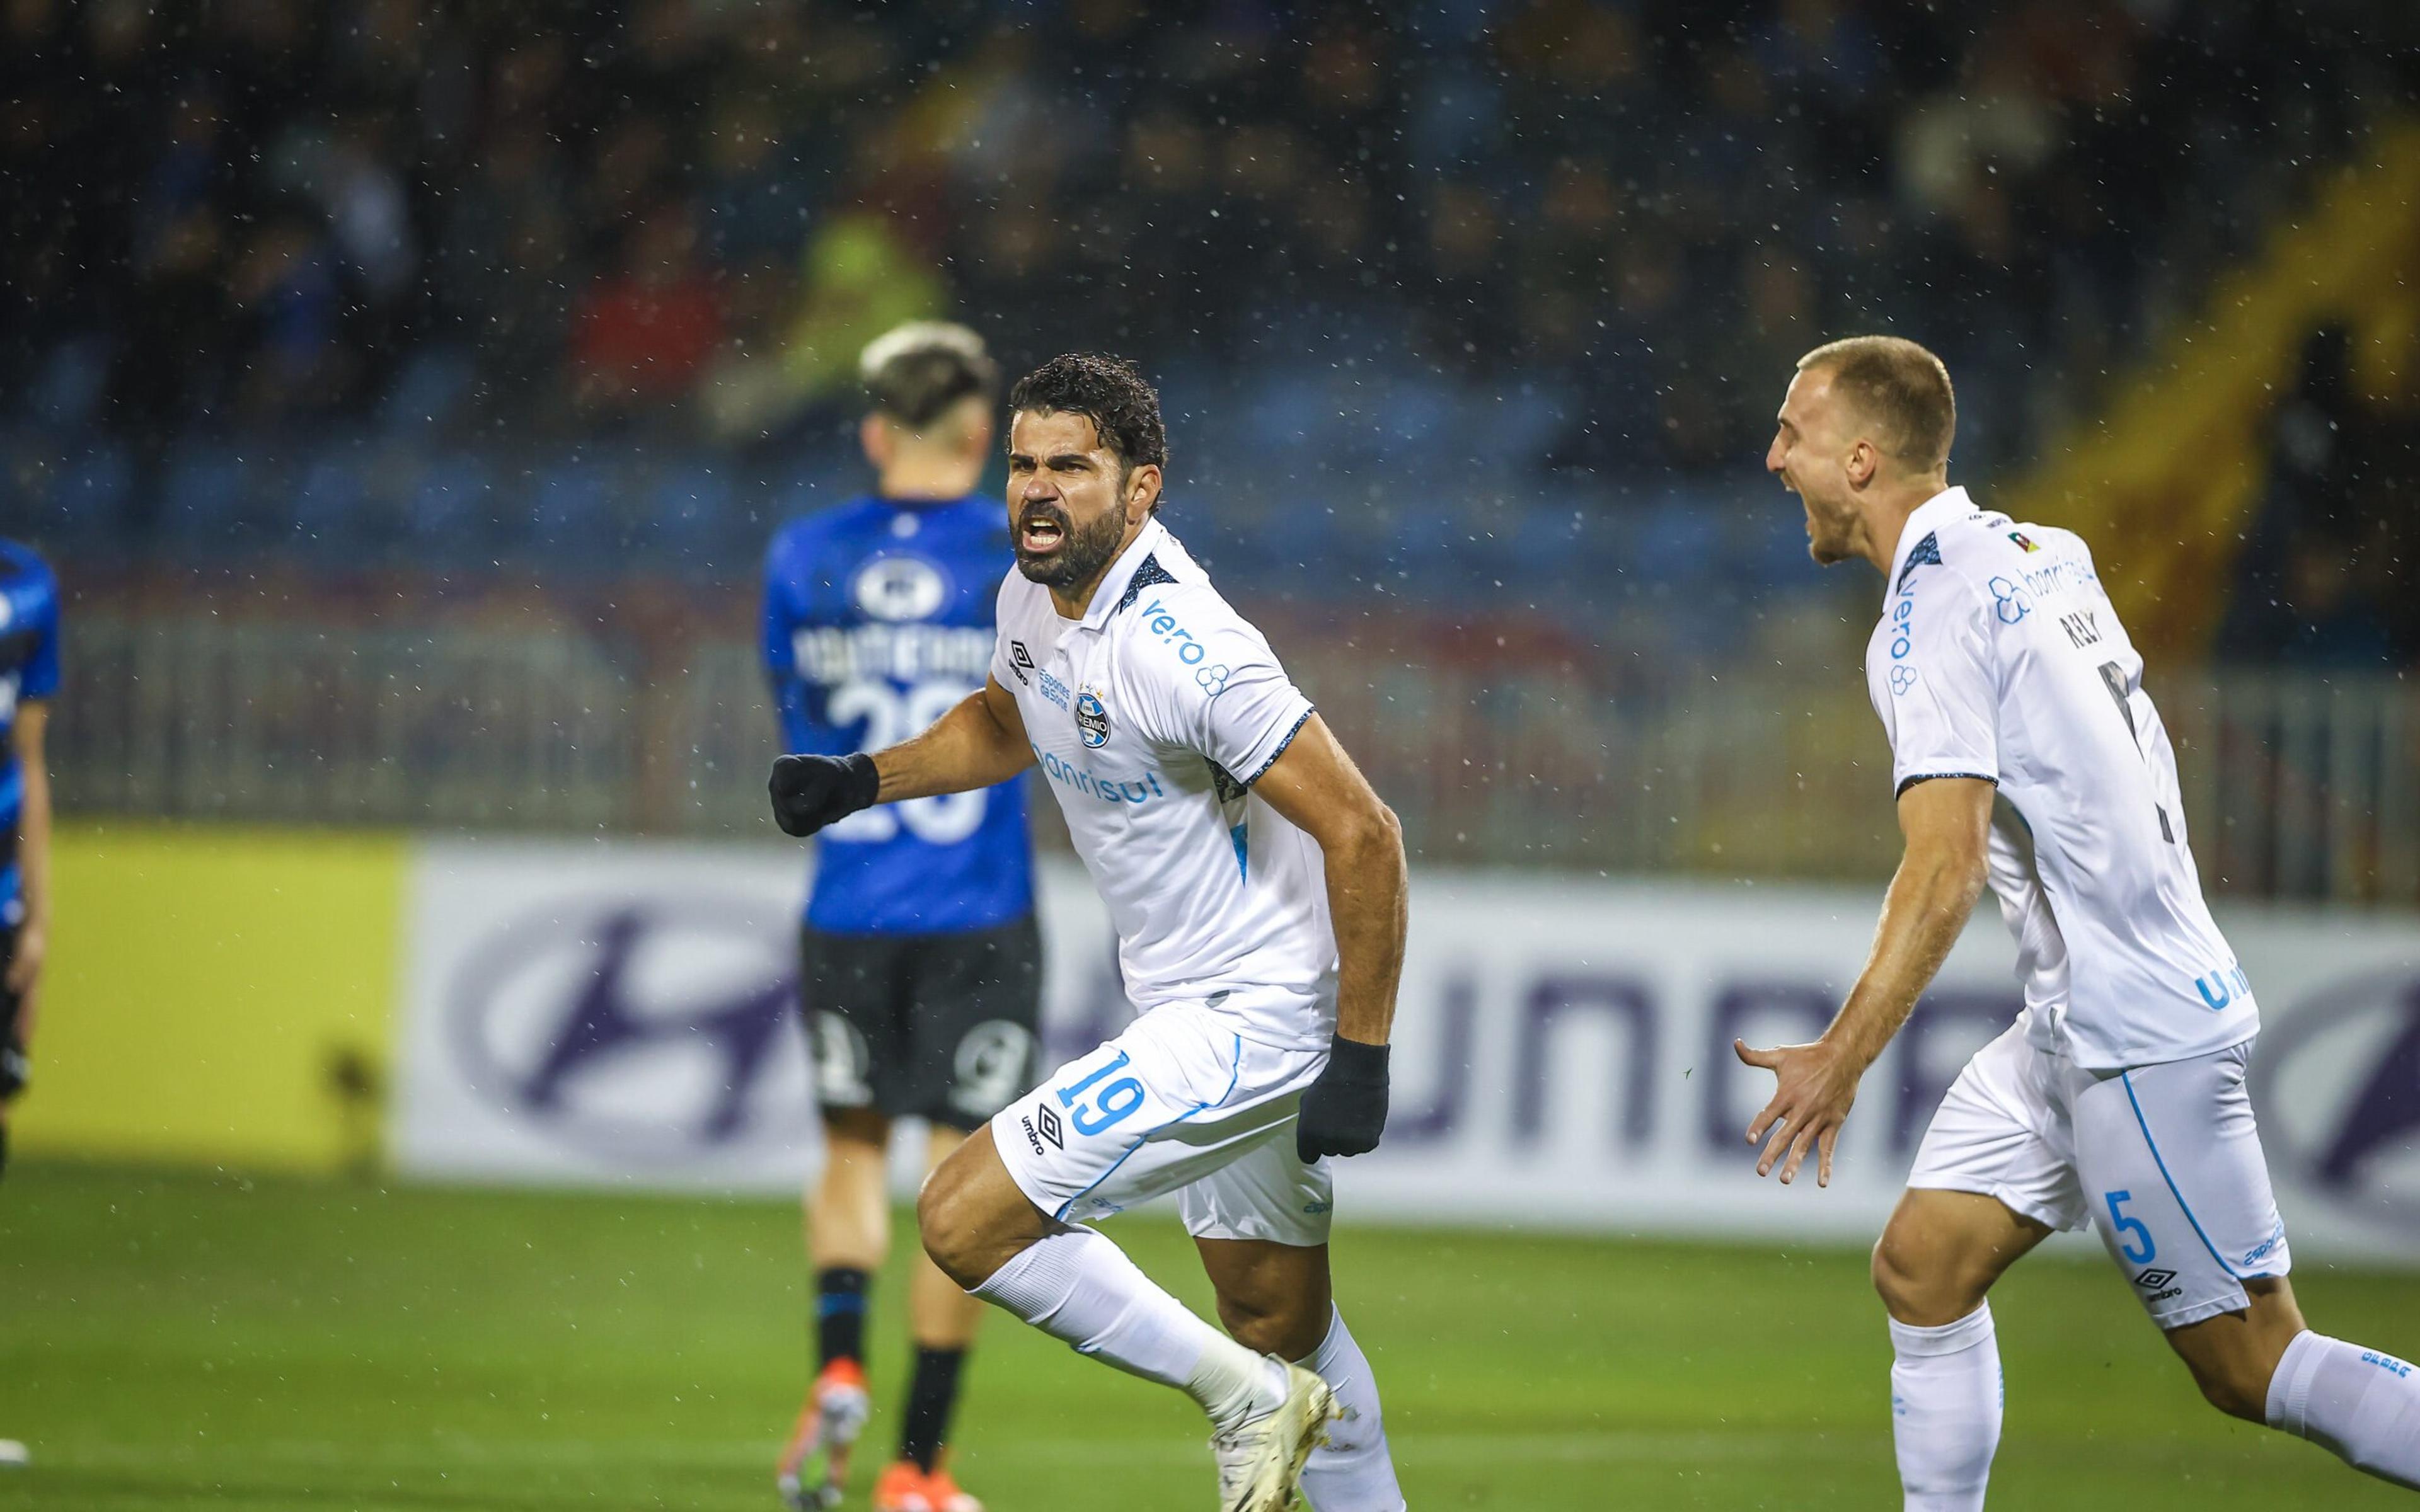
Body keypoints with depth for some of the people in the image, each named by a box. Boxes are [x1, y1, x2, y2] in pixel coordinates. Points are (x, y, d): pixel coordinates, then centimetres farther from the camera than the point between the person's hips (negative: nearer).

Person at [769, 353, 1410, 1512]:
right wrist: (859, 782, 12)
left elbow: (1362, 833, -24)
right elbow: (1007, 721, 27)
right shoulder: (1033, 594, 2)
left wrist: (1360, 1060, -23)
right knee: (1282, 1327, 19)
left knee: (964, 1218, -14)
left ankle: (1242, 1396, -2)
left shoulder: (1182, 650, -25)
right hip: (1187, 1005, 9)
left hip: (1252, 1020, -9)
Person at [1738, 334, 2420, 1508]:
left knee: (2252, 1371, -7)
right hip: (2075, 1025, 10)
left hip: (2136, 1035, -10)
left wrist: (1843, 1058, -23)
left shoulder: (1933, 607, -15)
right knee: (1920, 1270, 8)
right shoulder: (2037, 555, 11)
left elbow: (1947, 865, -23)